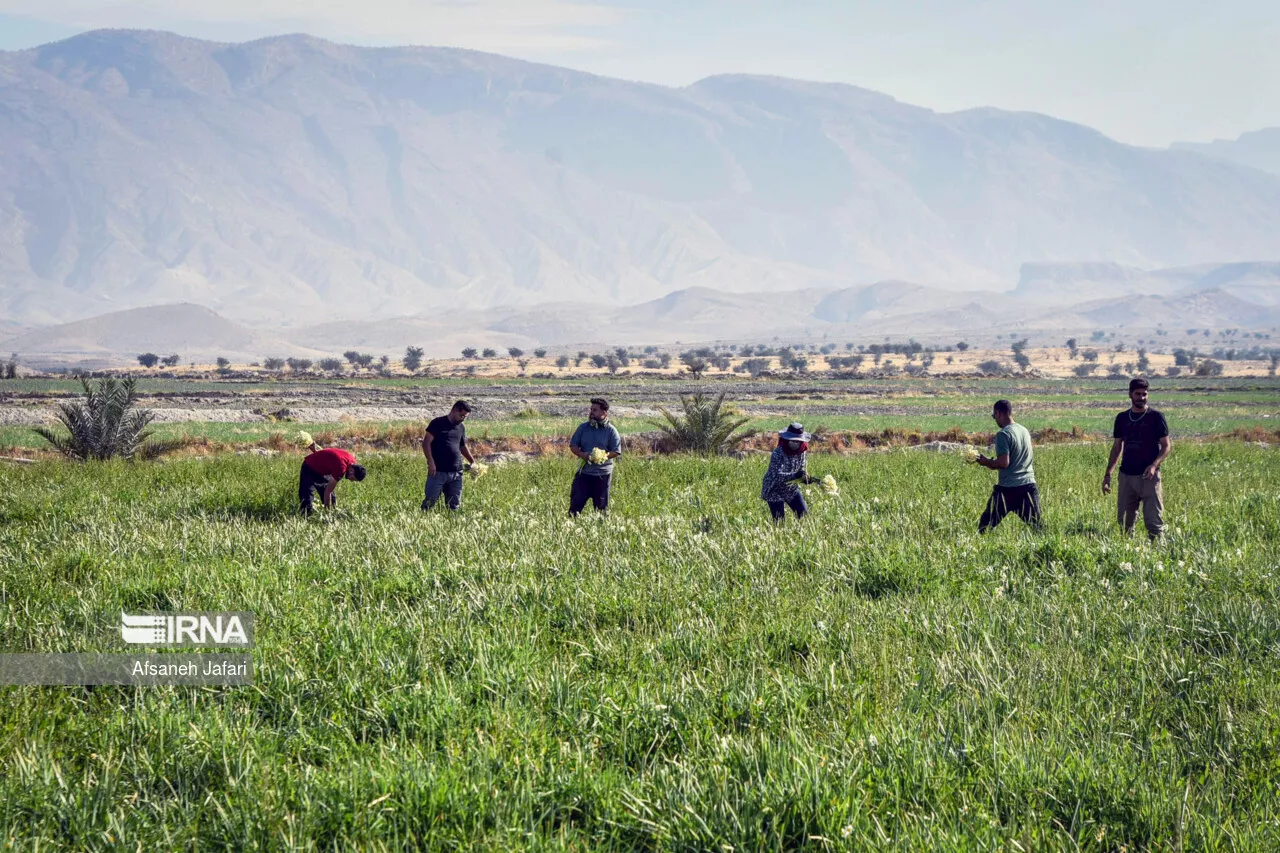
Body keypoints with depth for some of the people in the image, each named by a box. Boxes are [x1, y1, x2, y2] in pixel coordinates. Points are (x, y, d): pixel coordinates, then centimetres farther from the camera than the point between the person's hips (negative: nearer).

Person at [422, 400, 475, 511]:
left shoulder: (461, 428, 15)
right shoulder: (438, 423, -4)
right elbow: (426, 442, -7)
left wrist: (473, 462, 16)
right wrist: (431, 462, -15)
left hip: (456, 473, 6)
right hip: (438, 471, -6)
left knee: (454, 504, 7)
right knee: (430, 501, -6)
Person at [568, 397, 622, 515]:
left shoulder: (611, 430, -2)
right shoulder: (583, 427, 7)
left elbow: (616, 452, -5)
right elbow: (573, 445, 9)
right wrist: (582, 454, -11)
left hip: (603, 474, -2)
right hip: (583, 471, 2)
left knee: (601, 506, 6)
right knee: (576, 501, -2)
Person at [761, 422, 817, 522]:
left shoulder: (801, 452, -7)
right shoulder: (778, 453, -26)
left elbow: (801, 469, 3)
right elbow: (777, 476, -34)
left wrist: (806, 478, -20)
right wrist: (795, 475, -48)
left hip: (791, 489, 6)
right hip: (774, 491, -6)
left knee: (804, 515, 2)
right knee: (779, 521, -7)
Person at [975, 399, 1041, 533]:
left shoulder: (1003, 434, -12)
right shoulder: (1024, 431, 12)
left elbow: (1003, 463, -20)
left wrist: (986, 462, -1)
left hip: (1007, 488, -6)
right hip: (1029, 485, 6)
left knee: (985, 525, 5)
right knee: (1036, 525, 6)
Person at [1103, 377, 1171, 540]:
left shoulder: (1156, 417, -1)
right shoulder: (1122, 418, 11)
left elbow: (1166, 445, 0)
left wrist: (1154, 465, -17)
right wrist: (1108, 474, 9)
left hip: (1148, 476, -4)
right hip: (1126, 476, 4)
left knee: (1153, 521, -7)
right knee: (1123, 522, 5)